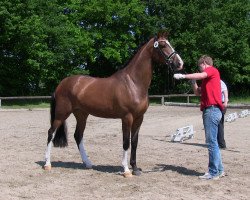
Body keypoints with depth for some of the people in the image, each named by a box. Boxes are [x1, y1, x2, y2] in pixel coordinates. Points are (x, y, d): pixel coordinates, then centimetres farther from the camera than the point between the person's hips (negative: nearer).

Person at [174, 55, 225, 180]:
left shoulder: (212, 70, -1)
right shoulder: (206, 79, 24)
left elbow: (200, 75, -21)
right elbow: (197, 92, 25)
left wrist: (183, 76, -18)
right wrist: (193, 81, 11)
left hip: (212, 110, -10)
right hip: (209, 110, 10)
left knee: (211, 141, -9)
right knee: (212, 142, 13)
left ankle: (214, 172, -6)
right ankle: (219, 169, 19)